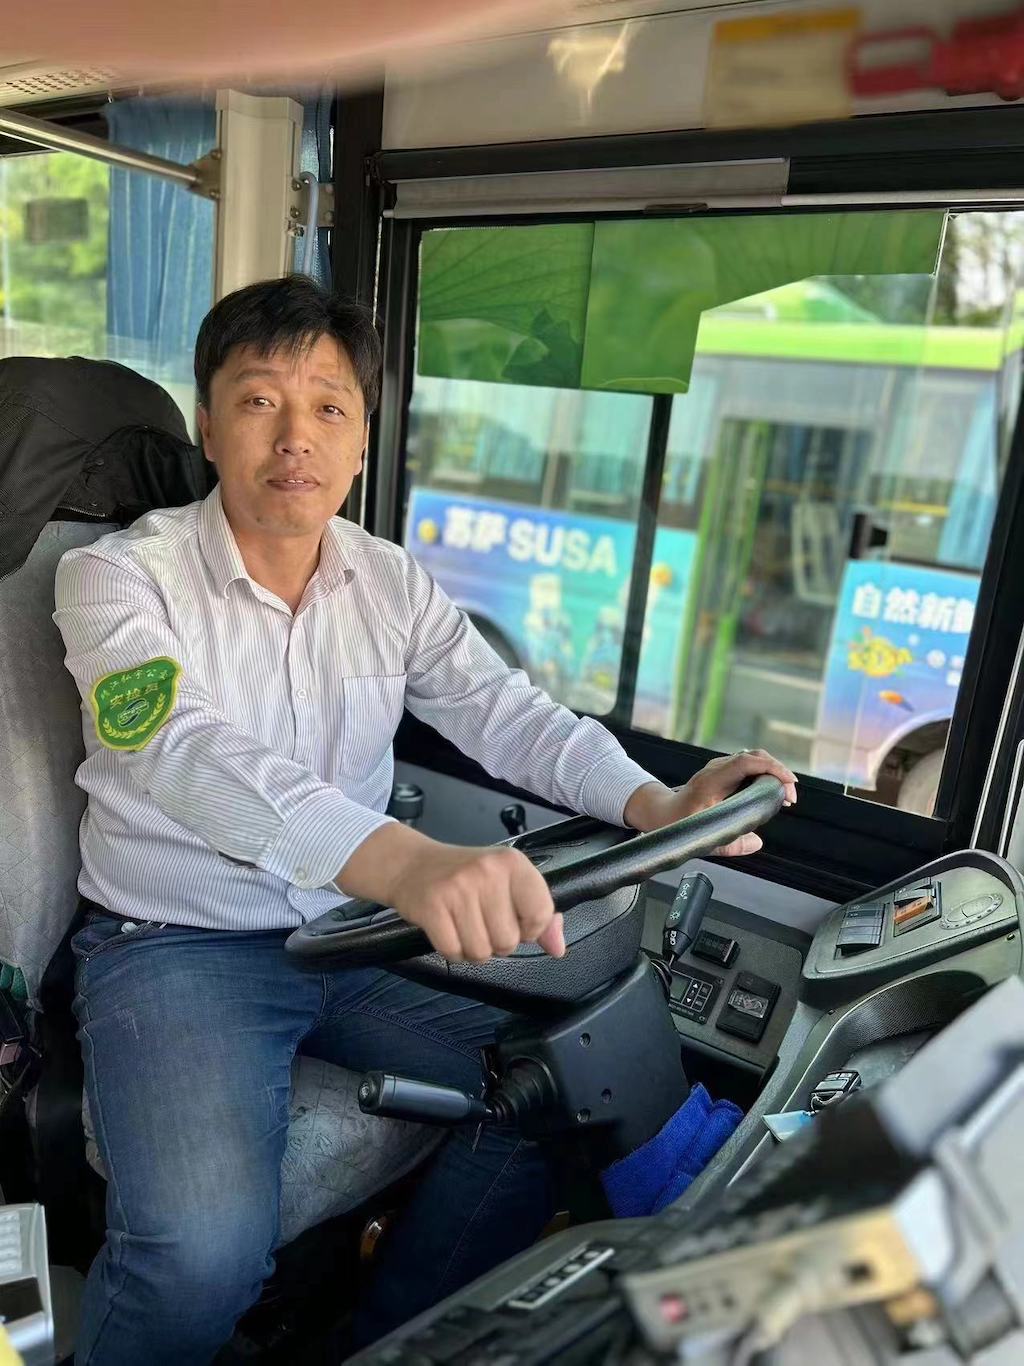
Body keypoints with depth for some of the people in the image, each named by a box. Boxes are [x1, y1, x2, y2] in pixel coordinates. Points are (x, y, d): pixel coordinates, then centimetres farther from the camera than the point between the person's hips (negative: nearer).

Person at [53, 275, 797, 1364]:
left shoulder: (392, 583, 3)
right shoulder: (118, 576, -13)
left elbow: (507, 711, -4)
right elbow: (188, 754, -31)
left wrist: (658, 806, -24)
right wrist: (403, 861, -49)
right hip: (174, 947, -4)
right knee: (204, 1253, -26)